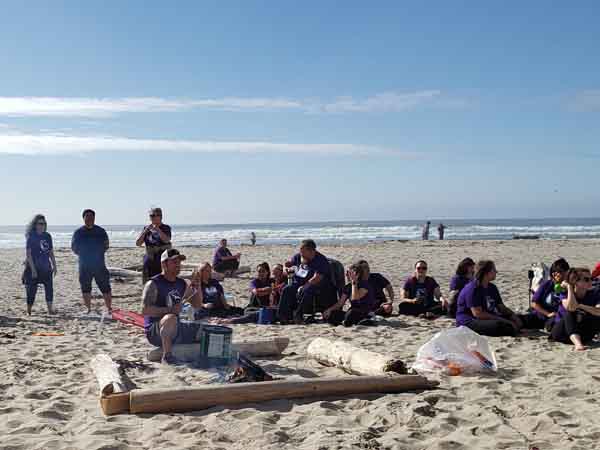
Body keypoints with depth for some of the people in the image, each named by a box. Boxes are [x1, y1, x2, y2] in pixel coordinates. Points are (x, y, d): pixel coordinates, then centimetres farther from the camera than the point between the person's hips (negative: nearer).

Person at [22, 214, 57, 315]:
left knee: (49, 288, 2)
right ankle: (28, 311, 11)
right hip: (34, 268, -5)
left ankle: (50, 309, 9)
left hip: (46, 268, 5)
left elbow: (51, 252, 14)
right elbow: (28, 254, -11)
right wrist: (33, 269, -17)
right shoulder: (31, 237, -7)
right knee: (32, 290, -1)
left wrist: (54, 266, 10)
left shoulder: (47, 236, 8)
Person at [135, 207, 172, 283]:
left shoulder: (166, 228, 0)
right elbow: (138, 243, 1)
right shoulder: (146, 228, 9)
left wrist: (157, 229, -28)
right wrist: (145, 231, -11)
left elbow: (166, 240, -19)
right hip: (149, 262, 4)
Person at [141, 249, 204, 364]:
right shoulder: (153, 284, -10)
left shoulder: (182, 284, 11)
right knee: (171, 318, -39)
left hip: (174, 329, 7)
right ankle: (166, 355, -29)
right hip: (154, 332, -7)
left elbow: (197, 305, 13)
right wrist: (169, 310, -28)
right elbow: (145, 310, -21)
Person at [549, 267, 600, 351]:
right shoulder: (565, 293, -11)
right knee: (569, 314, -33)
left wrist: (580, 306, -28)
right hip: (562, 331, -2)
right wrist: (569, 287, -27)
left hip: (581, 332, 3)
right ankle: (577, 343, -52)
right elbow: (571, 308, -33)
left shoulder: (593, 294, -4)